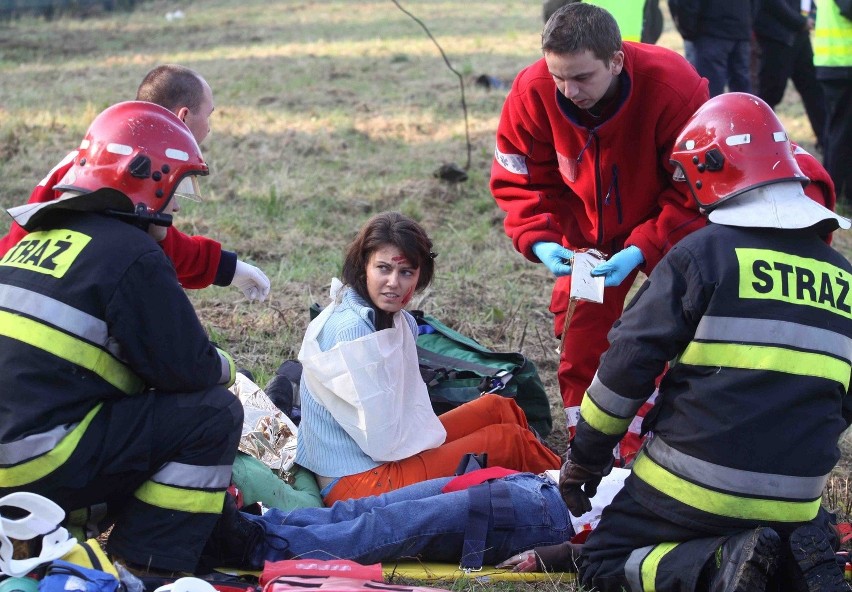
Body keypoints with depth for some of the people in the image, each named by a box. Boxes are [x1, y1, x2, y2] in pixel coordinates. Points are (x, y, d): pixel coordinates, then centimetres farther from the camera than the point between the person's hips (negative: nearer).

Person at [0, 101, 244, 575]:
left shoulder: (38, 238, 16)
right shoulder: (133, 255, -11)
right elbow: (189, 369, -10)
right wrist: (226, 368, 13)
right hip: (44, 464, -9)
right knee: (215, 414, -4)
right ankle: (149, 567, -3)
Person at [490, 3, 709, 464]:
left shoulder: (674, 88, -34)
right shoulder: (532, 93, -26)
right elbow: (520, 182, -13)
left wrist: (640, 251, -36)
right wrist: (540, 241, -31)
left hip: (670, 229, -3)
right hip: (588, 233, 3)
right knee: (580, 338, 3)